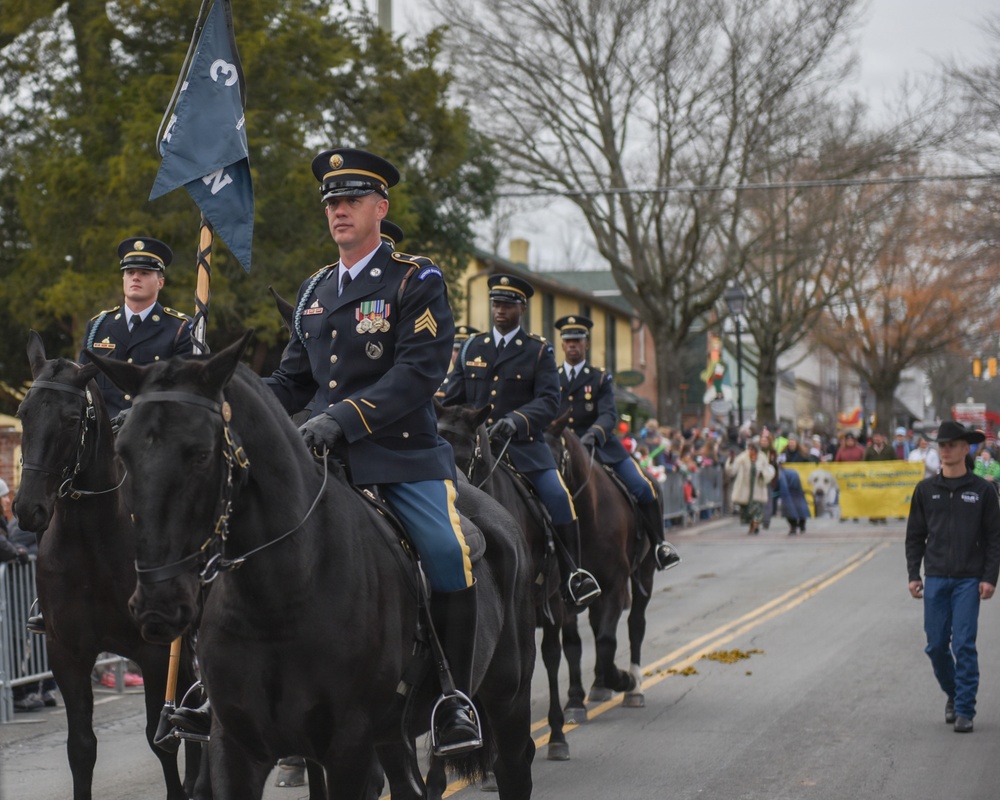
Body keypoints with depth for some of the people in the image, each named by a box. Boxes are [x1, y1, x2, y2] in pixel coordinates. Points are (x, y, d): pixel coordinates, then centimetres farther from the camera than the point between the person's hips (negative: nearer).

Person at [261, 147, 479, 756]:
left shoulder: (417, 282, -1)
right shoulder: (315, 291, 19)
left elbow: (419, 373, -14)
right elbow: (294, 379, 24)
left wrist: (345, 416, -26)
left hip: (404, 456, -5)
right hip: (324, 456, 5)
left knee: (449, 556, -26)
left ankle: (455, 702, -11)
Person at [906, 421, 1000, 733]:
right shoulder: (926, 490, 7)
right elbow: (915, 535, 12)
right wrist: (913, 575, 4)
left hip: (969, 580, -3)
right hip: (935, 579, 3)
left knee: (964, 645, -7)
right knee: (936, 645, 4)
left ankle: (965, 710, 0)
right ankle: (953, 695, 27)